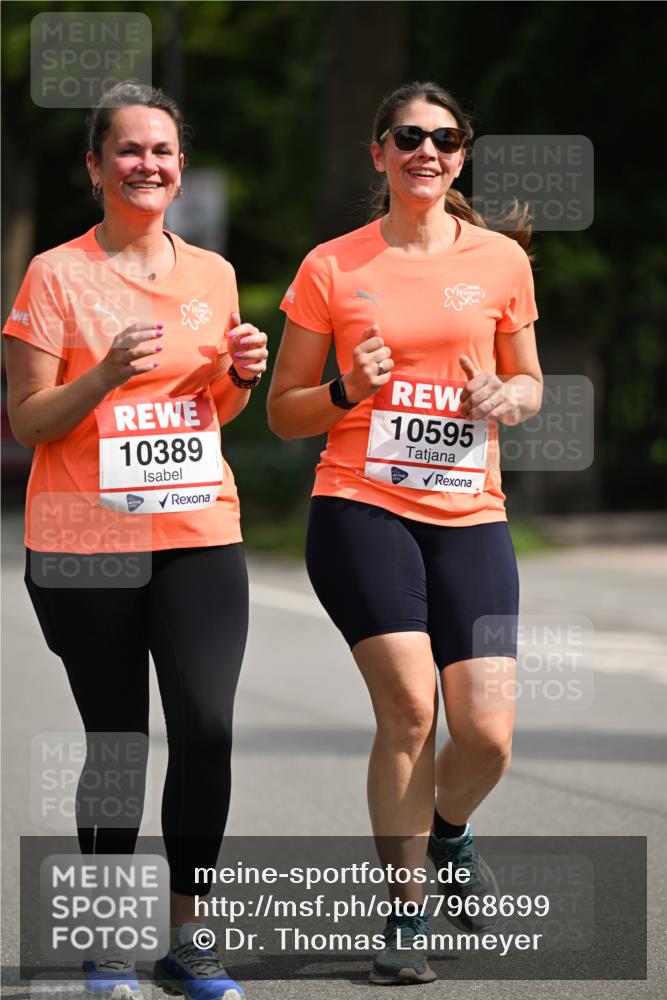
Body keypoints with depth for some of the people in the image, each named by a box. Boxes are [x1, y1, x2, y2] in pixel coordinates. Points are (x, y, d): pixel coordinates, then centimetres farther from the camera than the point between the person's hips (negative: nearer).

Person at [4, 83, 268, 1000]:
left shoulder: (212, 274, 11)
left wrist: (241, 377, 0)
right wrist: (106, 375, -19)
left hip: (200, 537, 3)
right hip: (86, 544, -3)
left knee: (207, 730, -11)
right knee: (115, 742, 2)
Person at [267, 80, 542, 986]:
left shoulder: (501, 260, 7)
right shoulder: (332, 269, 3)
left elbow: (529, 381, 19)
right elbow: (284, 413, 9)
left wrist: (506, 398, -3)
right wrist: (349, 392, -11)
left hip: (469, 514, 2)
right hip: (361, 507, -2)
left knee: (486, 734, -9)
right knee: (409, 708, -15)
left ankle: (446, 828, 27)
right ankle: (405, 912, 2)